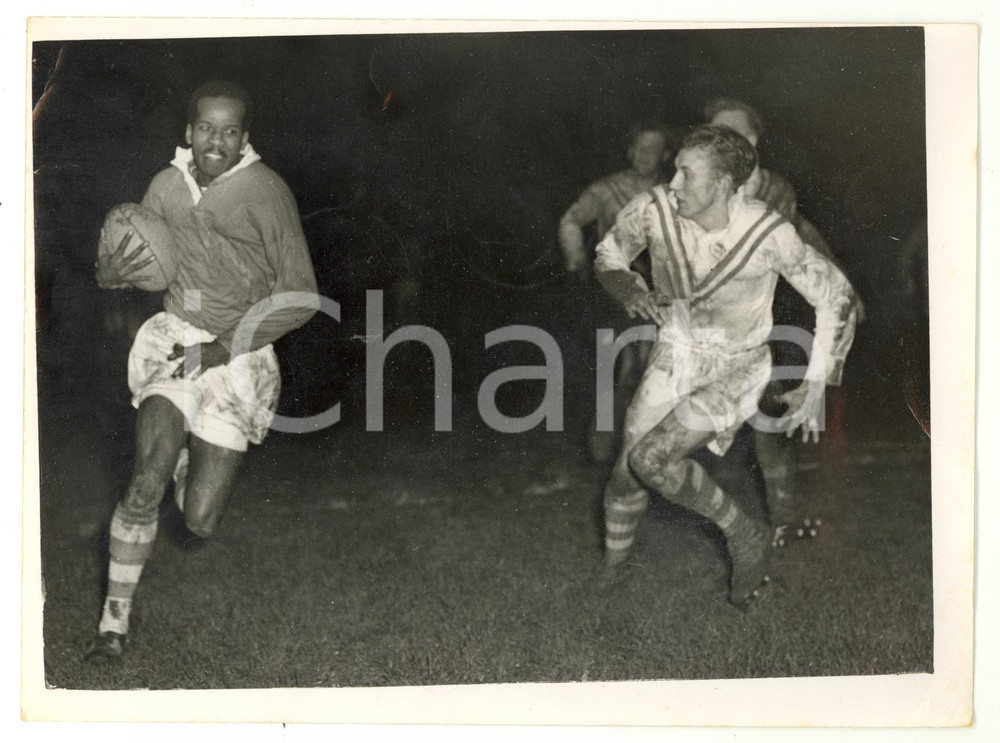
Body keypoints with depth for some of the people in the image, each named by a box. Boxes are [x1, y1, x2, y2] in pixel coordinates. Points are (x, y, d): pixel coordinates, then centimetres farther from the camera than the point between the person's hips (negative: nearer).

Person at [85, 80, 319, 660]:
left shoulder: (266, 190, -11)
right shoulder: (168, 184, 3)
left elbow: (300, 295, -9)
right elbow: (141, 259, 16)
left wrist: (225, 347, -15)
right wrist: (112, 274, -10)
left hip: (240, 351, -2)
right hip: (176, 335, 2)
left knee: (201, 521, -5)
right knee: (148, 481, -20)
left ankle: (192, 455, 31)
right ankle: (115, 620, -3)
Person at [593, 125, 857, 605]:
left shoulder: (768, 234, -25)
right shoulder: (654, 209, -17)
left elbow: (835, 297, -12)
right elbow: (609, 255, 4)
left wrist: (816, 386, -12)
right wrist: (631, 291, -18)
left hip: (735, 373, -4)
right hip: (674, 361, 4)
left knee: (651, 460, -23)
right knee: (625, 472, 5)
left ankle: (744, 532, 0)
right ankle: (612, 565, 35)